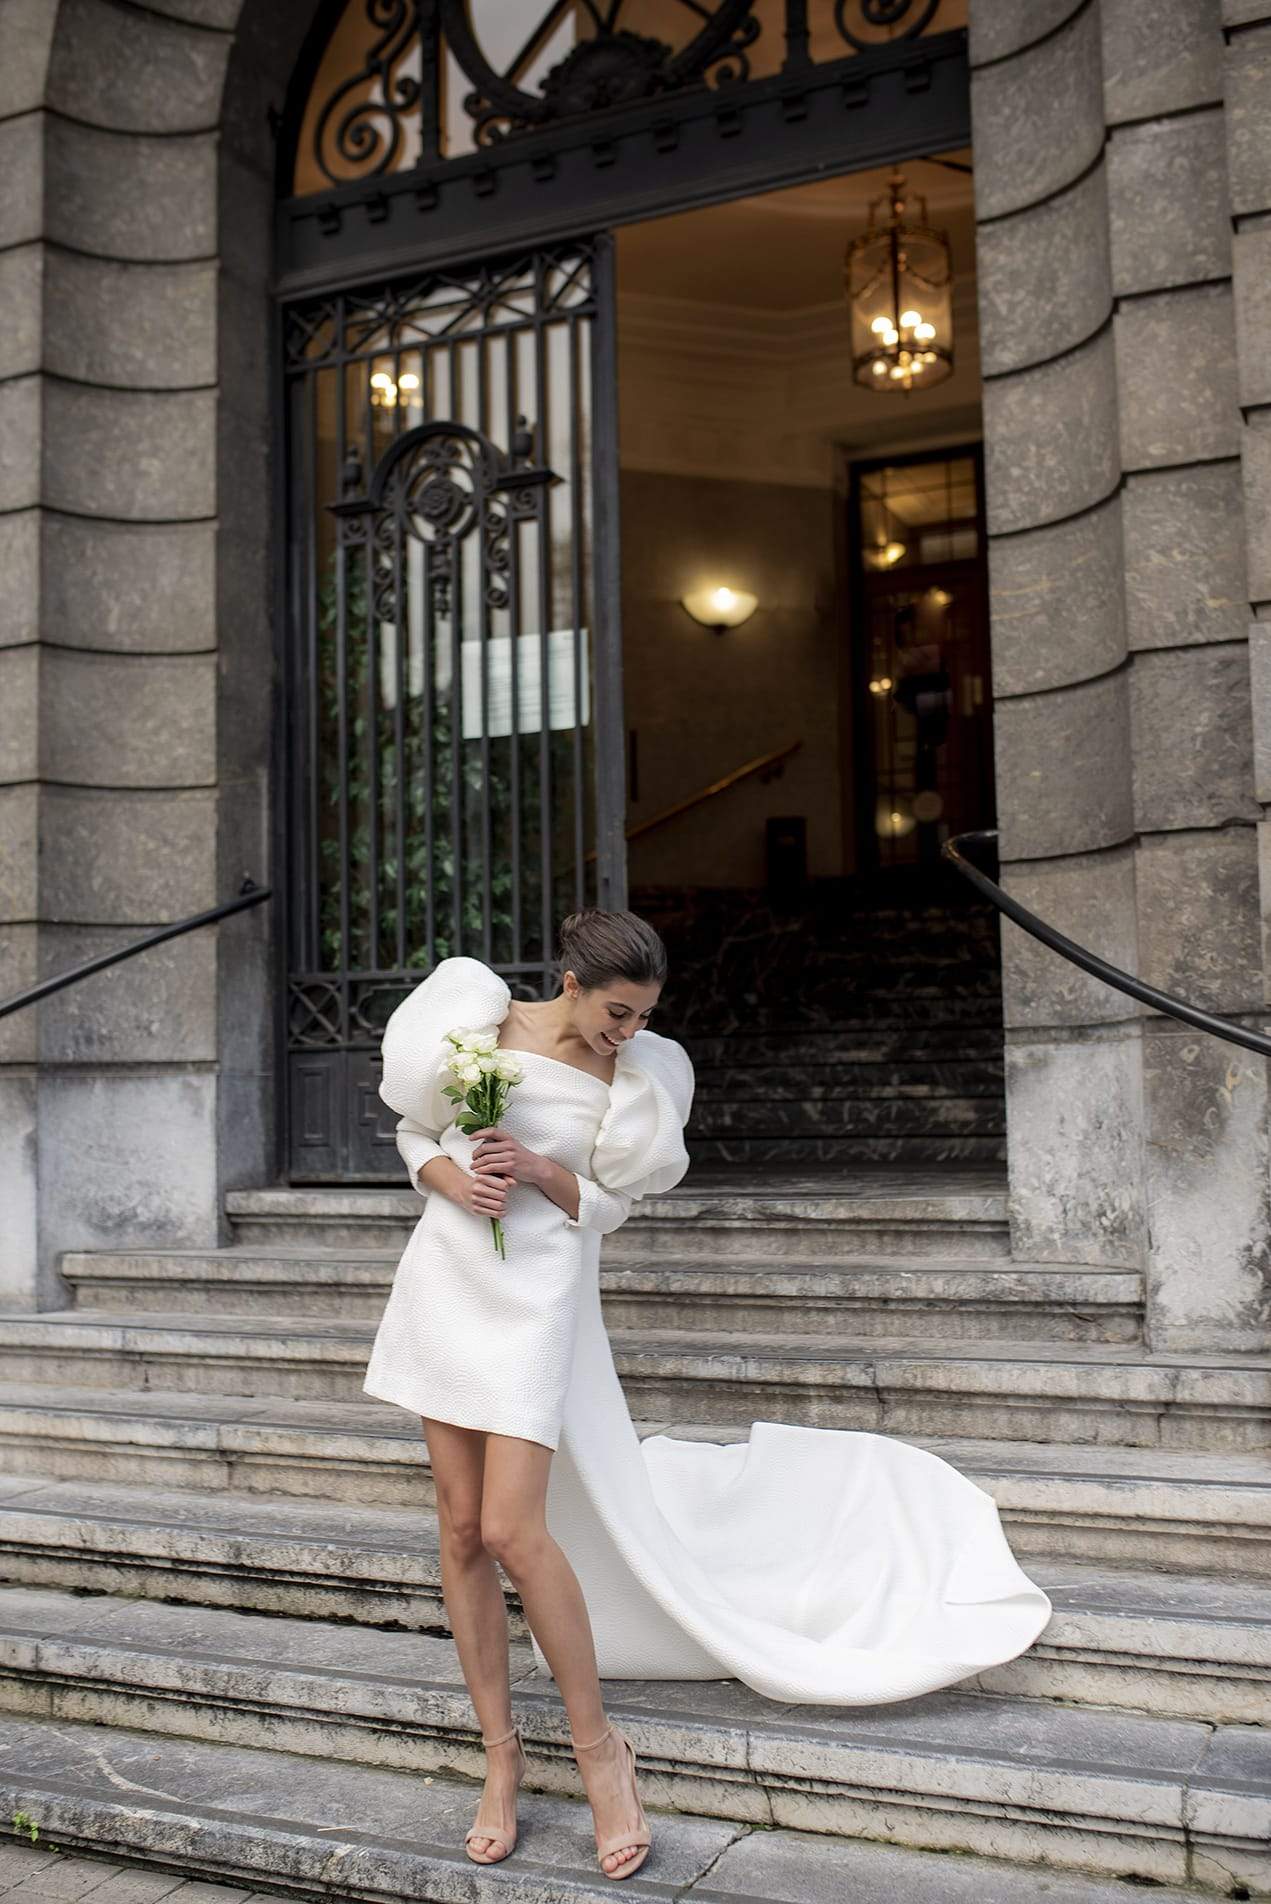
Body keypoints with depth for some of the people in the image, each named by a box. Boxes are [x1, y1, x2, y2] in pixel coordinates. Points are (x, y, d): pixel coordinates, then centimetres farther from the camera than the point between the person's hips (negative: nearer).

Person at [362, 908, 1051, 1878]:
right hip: (447, 1277, 3)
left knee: (512, 1530, -13)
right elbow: (415, 1130, 9)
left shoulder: (632, 1079, -5)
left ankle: (599, 1747, 5)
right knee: (461, 1528, 6)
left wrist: (539, 1170, -17)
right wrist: (451, 1179, -12)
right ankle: (500, 1747, 20)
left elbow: (607, 1205, 2)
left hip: (537, 1291, -2)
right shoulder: (476, 1018, -2)